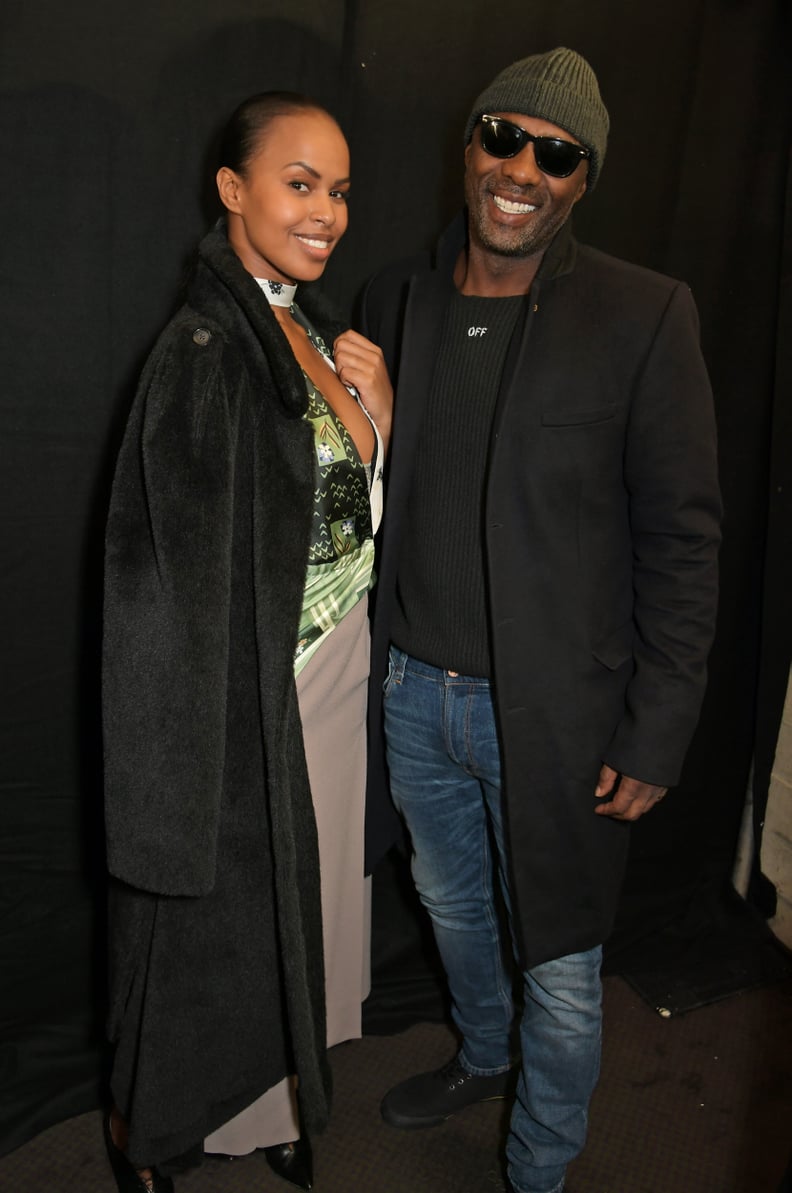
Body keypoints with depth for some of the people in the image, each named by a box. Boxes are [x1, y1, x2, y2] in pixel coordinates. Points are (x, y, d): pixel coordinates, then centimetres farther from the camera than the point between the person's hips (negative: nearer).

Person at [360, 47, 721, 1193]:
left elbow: (682, 539, -11)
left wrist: (655, 736, -12)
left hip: (555, 710, -4)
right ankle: (482, 1056, 57)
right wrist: (379, 654, 9)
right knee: (451, 903, 27)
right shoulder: (398, 296, 2)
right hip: (414, 691, 5)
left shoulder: (644, 315, -13)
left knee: (559, 972, 12)